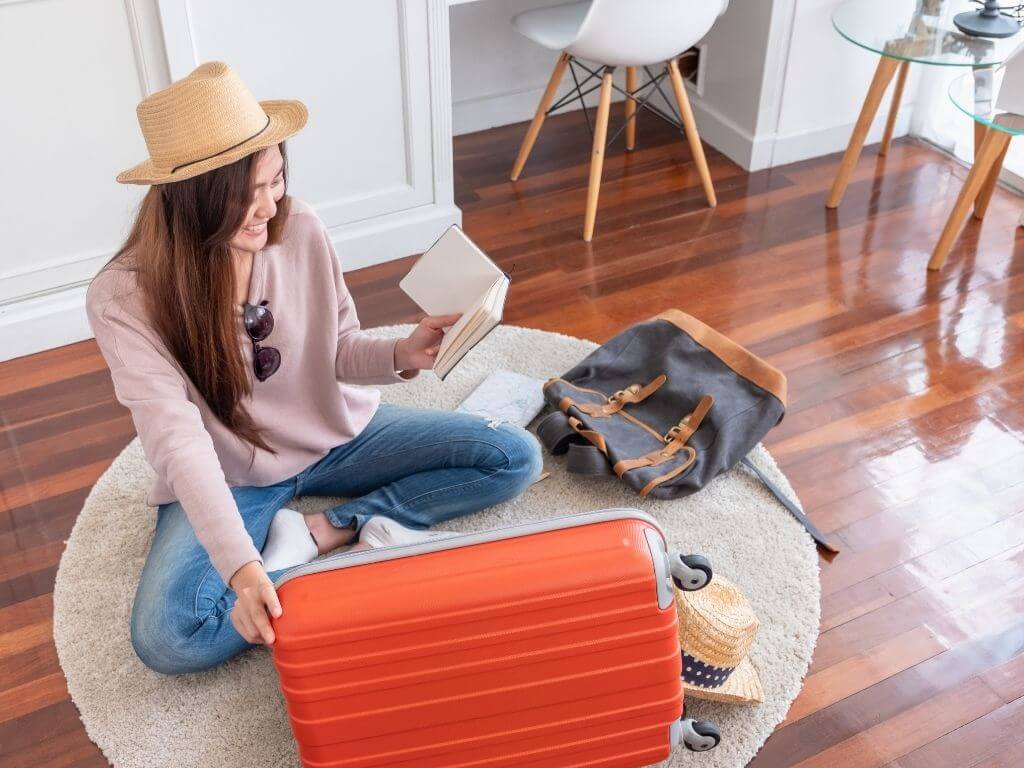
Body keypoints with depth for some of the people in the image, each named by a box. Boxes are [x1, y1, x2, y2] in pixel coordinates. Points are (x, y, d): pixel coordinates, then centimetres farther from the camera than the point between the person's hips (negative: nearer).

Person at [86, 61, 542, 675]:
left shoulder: (301, 228, -14)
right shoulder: (124, 298, -24)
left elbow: (340, 350, -4)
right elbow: (178, 440, -32)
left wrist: (400, 356, -26)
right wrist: (241, 566, -43)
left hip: (337, 436, 3)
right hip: (227, 479, -3)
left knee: (516, 458, -8)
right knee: (166, 639, -29)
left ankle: (330, 530, -10)